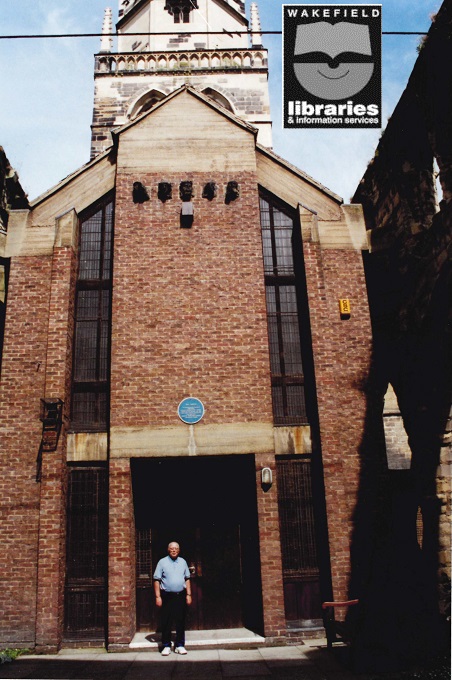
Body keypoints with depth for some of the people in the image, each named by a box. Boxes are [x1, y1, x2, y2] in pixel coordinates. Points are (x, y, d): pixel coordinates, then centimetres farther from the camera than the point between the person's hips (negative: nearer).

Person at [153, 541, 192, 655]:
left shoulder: (183, 562, 11)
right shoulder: (162, 562, 0)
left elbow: (187, 579, 14)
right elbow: (157, 580, -3)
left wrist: (188, 594, 7)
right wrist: (158, 596, -8)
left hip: (180, 596, 3)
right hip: (167, 596, -3)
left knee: (181, 621, 6)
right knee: (166, 622, 1)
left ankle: (180, 645, 17)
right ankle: (166, 646, 12)